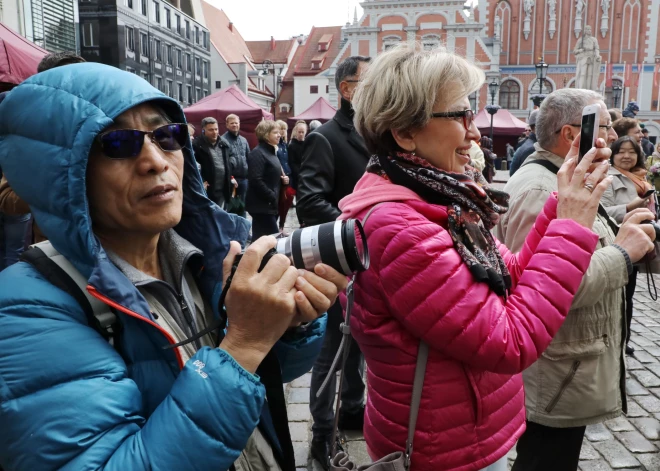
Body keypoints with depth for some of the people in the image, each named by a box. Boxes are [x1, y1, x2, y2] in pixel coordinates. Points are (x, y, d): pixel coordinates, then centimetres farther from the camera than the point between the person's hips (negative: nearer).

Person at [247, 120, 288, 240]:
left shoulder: (272, 152, 18)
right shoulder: (257, 153, -12)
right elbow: (256, 180, -21)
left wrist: (283, 179, 7)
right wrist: (272, 198, -19)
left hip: (271, 205, 9)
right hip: (262, 205, -9)